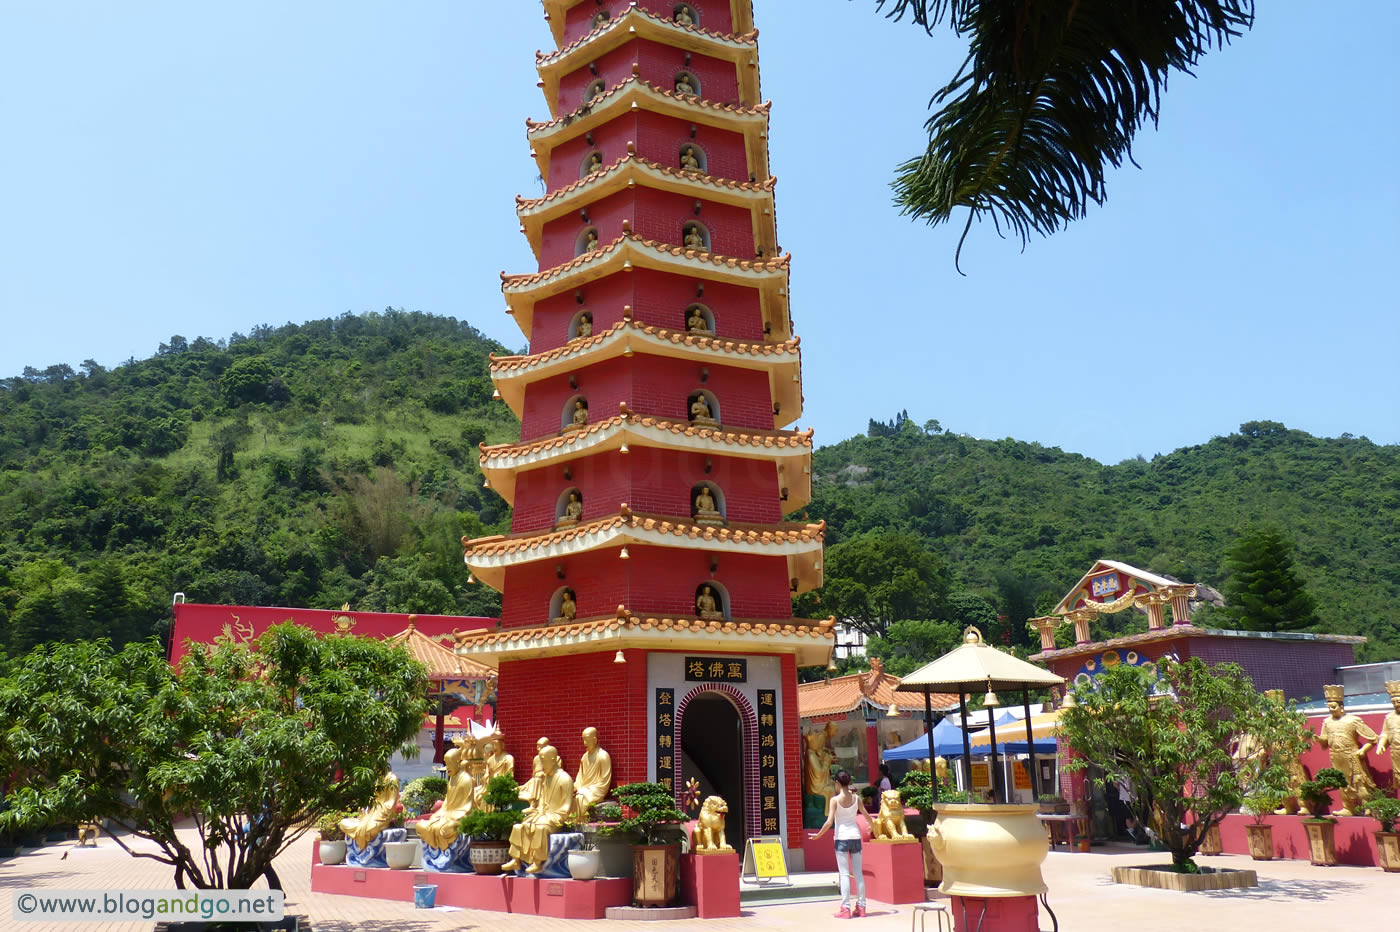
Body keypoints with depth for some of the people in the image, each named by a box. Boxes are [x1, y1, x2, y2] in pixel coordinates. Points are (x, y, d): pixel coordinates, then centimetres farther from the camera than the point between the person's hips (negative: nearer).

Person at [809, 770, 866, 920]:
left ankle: (846, 908, -2)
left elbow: (829, 822, -14)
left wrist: (818, 835, -1)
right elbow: (866, 816, 12)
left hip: (842, 838, -3)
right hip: (855, 836, 3)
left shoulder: (835, 799, -9)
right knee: (858, 873, 10)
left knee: (844, 874, -1)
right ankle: (861, 906, 12)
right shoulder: (856, 798, 1)